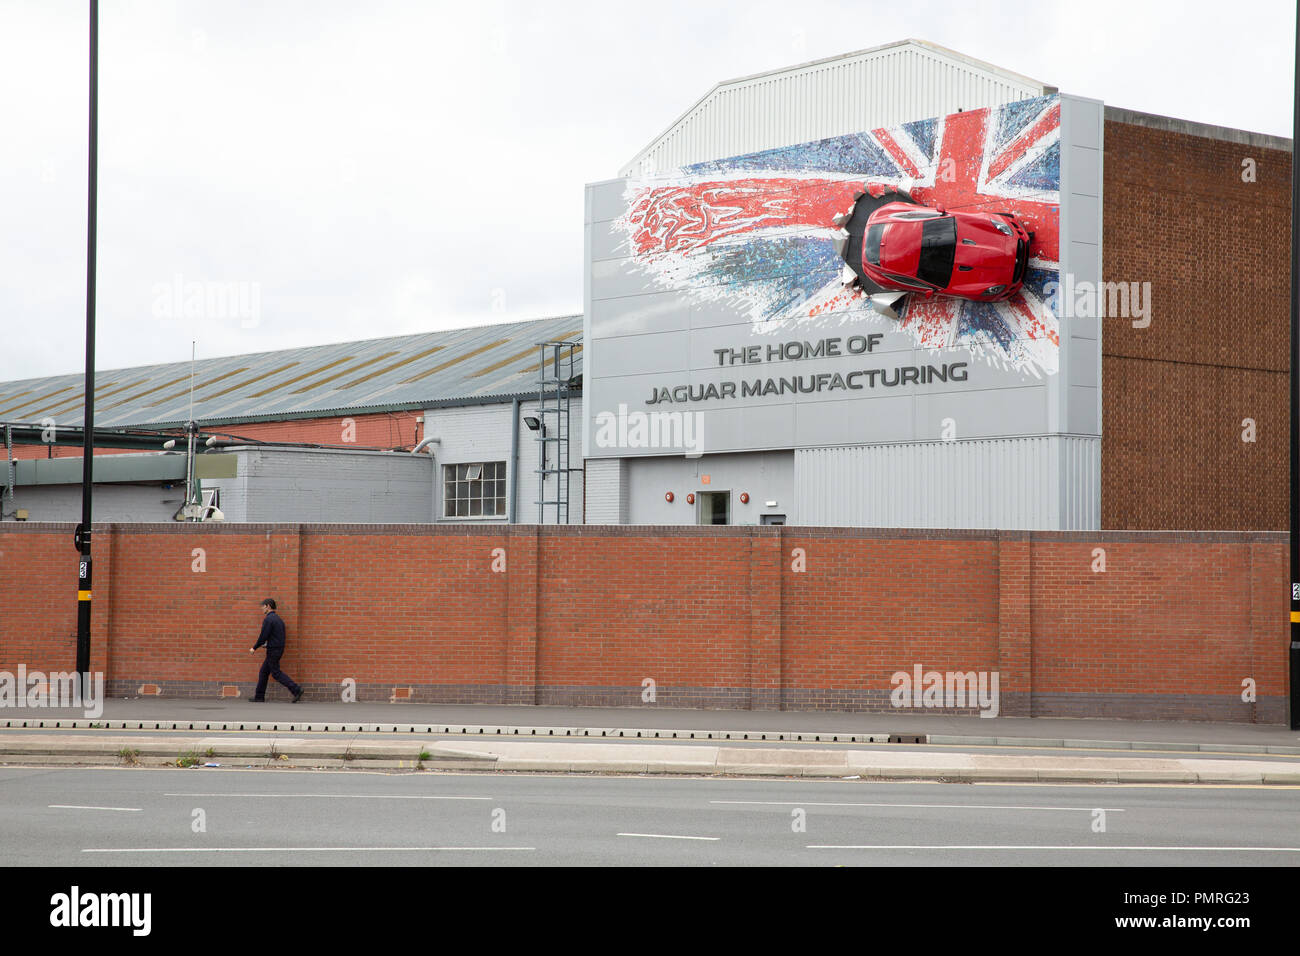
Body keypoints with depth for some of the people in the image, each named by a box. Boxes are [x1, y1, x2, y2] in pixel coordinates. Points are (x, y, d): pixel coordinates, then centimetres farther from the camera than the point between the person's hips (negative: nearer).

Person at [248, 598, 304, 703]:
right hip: (279, 649, 10)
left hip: (273, 650, -10)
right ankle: (259, 697, 14)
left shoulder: (268, 619, -16)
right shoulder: (278, 619, 15)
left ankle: (296, 690, -12)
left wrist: (254, 648, -6)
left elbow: (263, 637, -18)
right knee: (264, 671, 13)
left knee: (276, 673, -5)